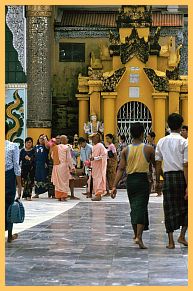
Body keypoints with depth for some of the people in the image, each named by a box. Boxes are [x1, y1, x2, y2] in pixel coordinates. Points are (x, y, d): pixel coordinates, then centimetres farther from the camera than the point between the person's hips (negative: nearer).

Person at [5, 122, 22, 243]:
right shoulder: (13, 146, -7)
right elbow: (16, 166, -8)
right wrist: (19, 185, -3)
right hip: (9, 178, -1)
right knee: (9, 205, 9)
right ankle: (10, 235, 18)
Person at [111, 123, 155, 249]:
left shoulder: (126, 150, 1)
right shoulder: (148, 149, -5)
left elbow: (121, 169, -4)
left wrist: (114, 186, -5)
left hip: (130, 180, 3)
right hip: (143, 180, -3)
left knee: (134, 207, 17)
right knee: (141, 207, -5)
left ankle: (136, 234, 30)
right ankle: (139, 236, -18)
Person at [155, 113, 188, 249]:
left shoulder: (162, 142, 5)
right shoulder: (184, 142, -8)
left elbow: (158, 163, 7)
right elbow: (185, 165, -12)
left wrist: (158, 181, 15)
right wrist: (188, 186, -11)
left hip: (167, 176, 3)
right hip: (181, 176, -3)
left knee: (169, 208, 8)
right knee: (186, 207, 14)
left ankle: (171, 241, 7)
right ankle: (182, 236, 6)